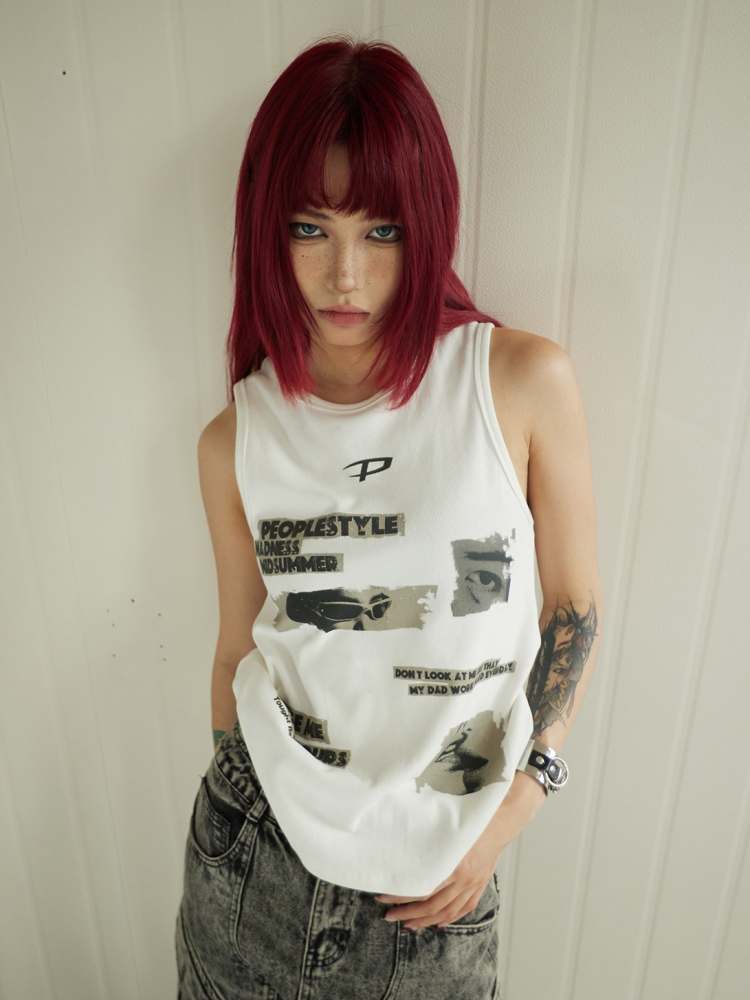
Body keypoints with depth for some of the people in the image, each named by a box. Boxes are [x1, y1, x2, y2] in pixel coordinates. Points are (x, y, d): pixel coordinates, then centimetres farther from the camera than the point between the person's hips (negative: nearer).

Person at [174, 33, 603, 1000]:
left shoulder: (524, 381, -14)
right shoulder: (235, 440, -7)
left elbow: (574, 603, -5)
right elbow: (239, 647, 3)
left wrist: (519, 796, -6)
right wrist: (234, 817, 14)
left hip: (439, 858, -1)